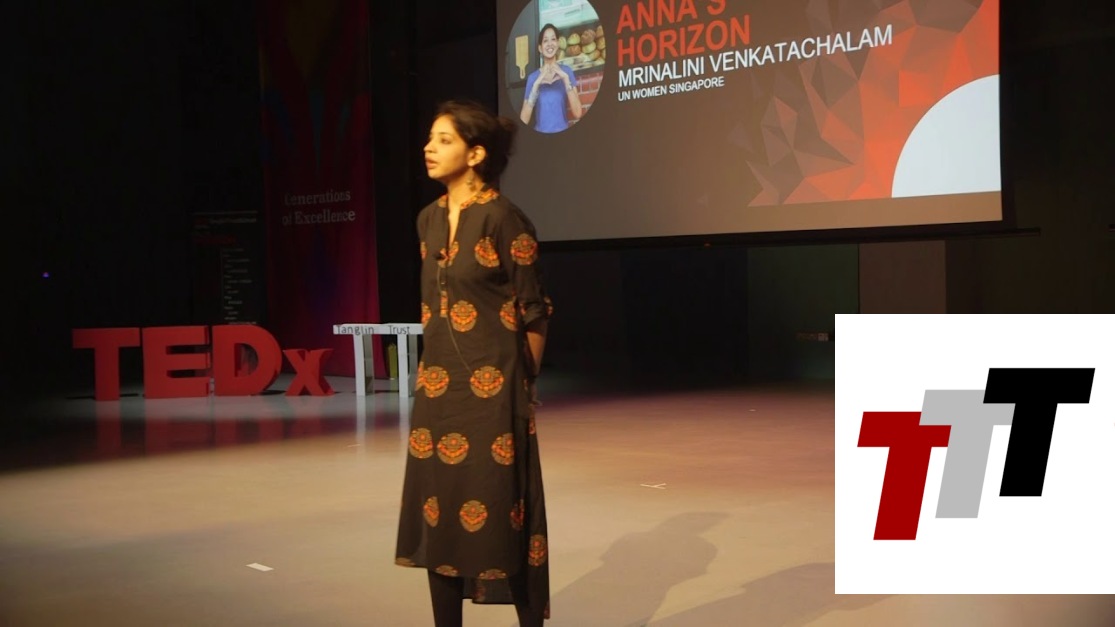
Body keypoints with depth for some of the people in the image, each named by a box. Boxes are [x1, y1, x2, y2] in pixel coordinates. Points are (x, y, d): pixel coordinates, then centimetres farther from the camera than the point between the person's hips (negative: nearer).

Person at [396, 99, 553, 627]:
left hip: (490, 386, -7)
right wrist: (432, 372, 14)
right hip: (437, 384, 7)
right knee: (437, 507, 10)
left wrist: (524, 384, -4)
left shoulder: (503, 219, -11)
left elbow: (533, 312, -8)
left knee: (499, 510, -1)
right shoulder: (429, 220, 11)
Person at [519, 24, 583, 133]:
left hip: (563, 132, 0)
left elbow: (577, 114, -9)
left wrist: (565, 79, -15)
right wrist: (536, 85, -16)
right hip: (540, 134, 0)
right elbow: (524, 120, -9)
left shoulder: (566, 71, 1)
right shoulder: (533, 77, 1)